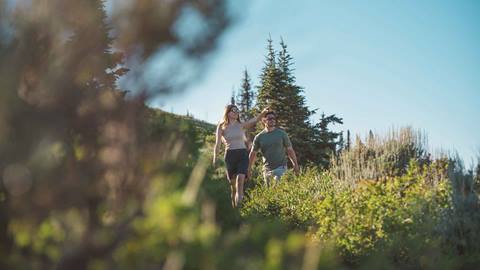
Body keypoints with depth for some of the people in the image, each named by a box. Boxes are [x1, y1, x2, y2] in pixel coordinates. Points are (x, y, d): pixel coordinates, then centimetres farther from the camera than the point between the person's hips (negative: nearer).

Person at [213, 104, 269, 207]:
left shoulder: (241, 125, 4)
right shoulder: (222, 127, 3)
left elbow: (254, 120, -11)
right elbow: (217, 144, 2)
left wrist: (263, 113, -30)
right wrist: (215, 159, -5)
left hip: (243, 154, 0)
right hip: (230, 155, 0)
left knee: (240, 178, -23)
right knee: (232, 182, 5)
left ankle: (239, 200, -10)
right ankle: (234, 206, 19)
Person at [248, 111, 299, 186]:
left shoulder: (282, 133, 1)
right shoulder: (259, 137, 4)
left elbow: (290, 150, 4)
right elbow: (253, 153, 11)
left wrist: (295, 164, 0)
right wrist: (249, 169, 9)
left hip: (280, 167, -3)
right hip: (267, 168, 3)